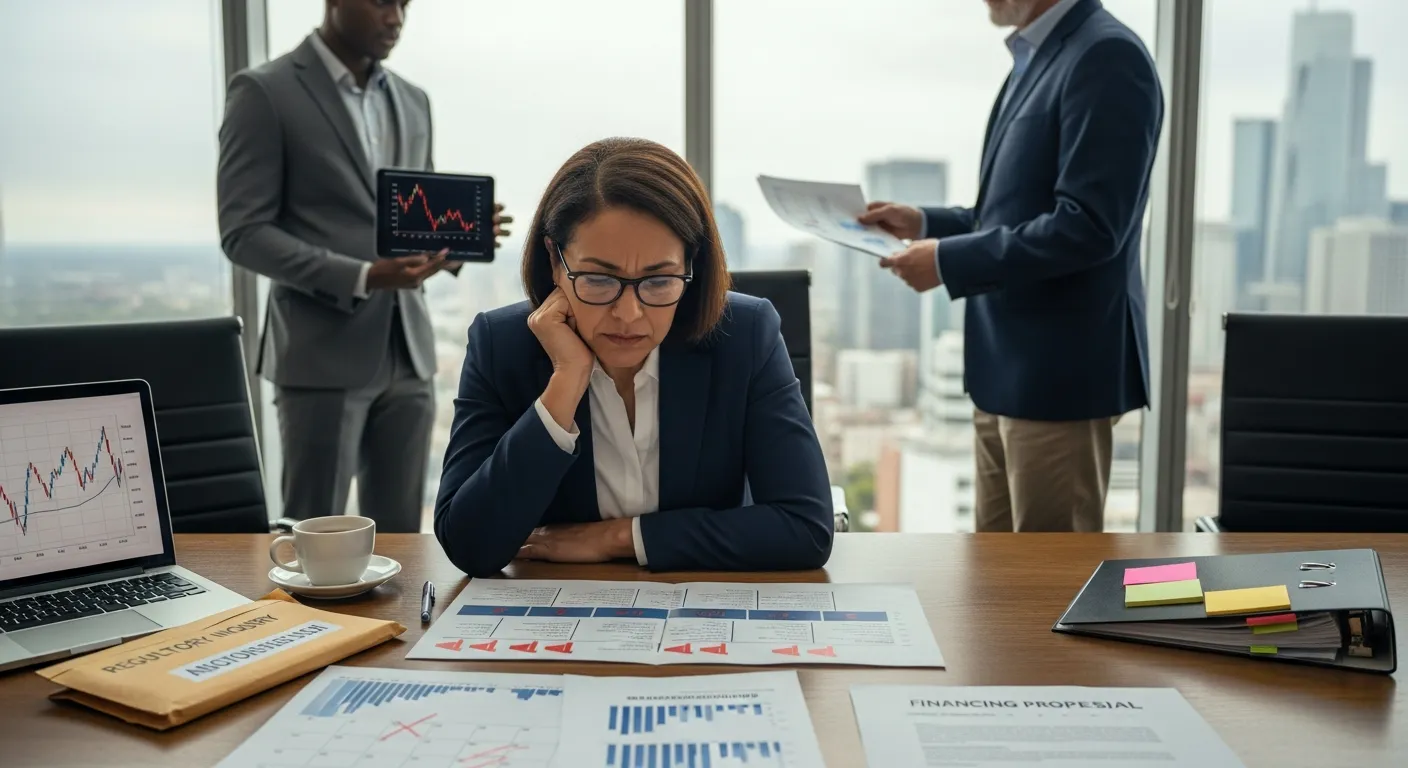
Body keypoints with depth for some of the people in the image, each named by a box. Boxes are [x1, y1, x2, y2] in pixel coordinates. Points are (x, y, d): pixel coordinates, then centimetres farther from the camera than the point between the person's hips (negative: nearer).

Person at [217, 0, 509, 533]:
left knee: (400, 537, 9)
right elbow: (243, 232, -10)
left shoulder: (412, 101, 14)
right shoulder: (264, 93, -4)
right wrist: (362, 277, -21)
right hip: (323, 355, -5)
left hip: (407, 352, 6)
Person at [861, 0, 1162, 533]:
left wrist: (948, 261, -18)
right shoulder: (1037, 56, 14)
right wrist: (926, 223, 9)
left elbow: (1087, 225, -23)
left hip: (1057, 368, -9)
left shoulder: (1106, 57, -15)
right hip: (1008, 368, 9)